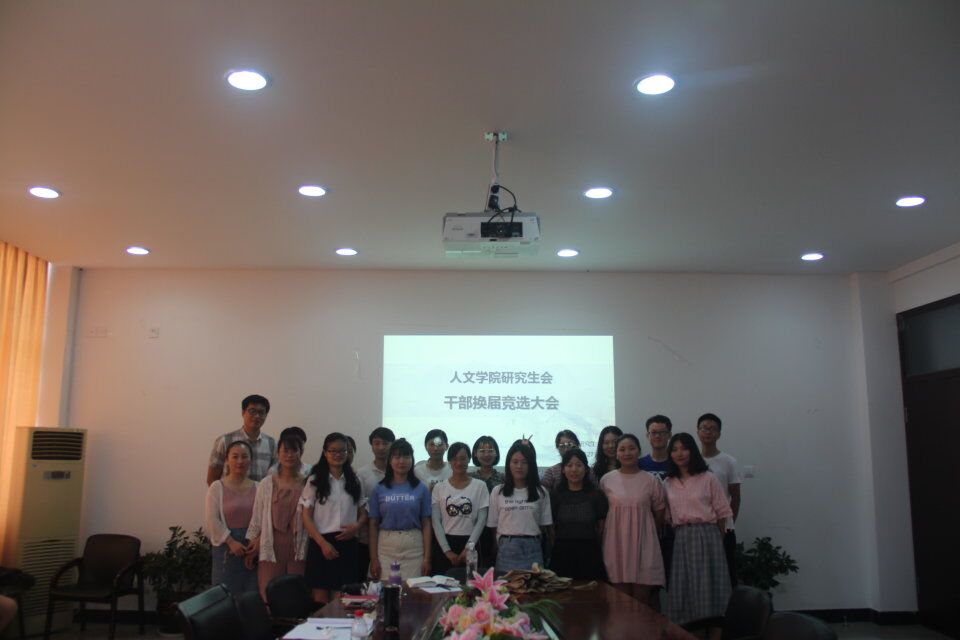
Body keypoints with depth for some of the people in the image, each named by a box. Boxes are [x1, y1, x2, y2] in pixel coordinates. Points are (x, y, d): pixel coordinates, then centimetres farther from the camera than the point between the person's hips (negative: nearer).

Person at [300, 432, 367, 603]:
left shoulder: (354, 481, 11)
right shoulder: (315, 480, 2)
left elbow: (363, 514, 14)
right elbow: (306, 517, -1)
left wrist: (356, 526, -8)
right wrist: (323, 543, -12)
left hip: (347, 544, 2)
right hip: (321, 543, -2)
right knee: (320, 601, 1)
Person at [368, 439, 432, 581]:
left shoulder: (421, 488, 6)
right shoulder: (379, 489, 6)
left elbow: (426, 525, 4)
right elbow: (373, 525, 5)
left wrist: (427, 557, -2)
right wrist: (374, 559, 0)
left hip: (414, 549, 0)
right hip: (386, 549, 0)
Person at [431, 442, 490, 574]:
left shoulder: (480, 486, 3)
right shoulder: (439, 488, 5)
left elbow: (481, 520, -1)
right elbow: (436, 521, 1)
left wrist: (469, 547, -10)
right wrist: (447, 551, -8)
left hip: (470, 544, 0)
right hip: (444, 544, 0)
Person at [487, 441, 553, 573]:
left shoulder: (540, 492, 6)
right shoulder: (497, 492, 6)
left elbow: (548, 525, 6)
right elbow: (493, 526, 6)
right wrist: (493, 554, 1)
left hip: (532, 549, 0)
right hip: (506, 549, 0)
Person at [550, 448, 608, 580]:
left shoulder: (597, 495, 4)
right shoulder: (555, 496, 5)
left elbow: (602, 527, 8)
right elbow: (550, 528, 10)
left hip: (589, 554, 0)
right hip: (562, 554, 1)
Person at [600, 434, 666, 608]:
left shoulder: (651, 481, 1)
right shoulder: (606, 480, 2)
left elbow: (659, 511, 11)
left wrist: (645, 530, 12)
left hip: (643, 542, 0)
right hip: (616, 542, 1)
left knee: (643, 597, 0)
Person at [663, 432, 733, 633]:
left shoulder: (708, 478, -2)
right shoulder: (668, 483, 8)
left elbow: (722, 512, 0)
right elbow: (668, 516, 11)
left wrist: (717, 540, 1)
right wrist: (678, 535, 4)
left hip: (706, 537, -3)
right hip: (680, 539, 4)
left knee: (708, 588, 0)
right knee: (684, 590, 6)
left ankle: (714, 634, 8)